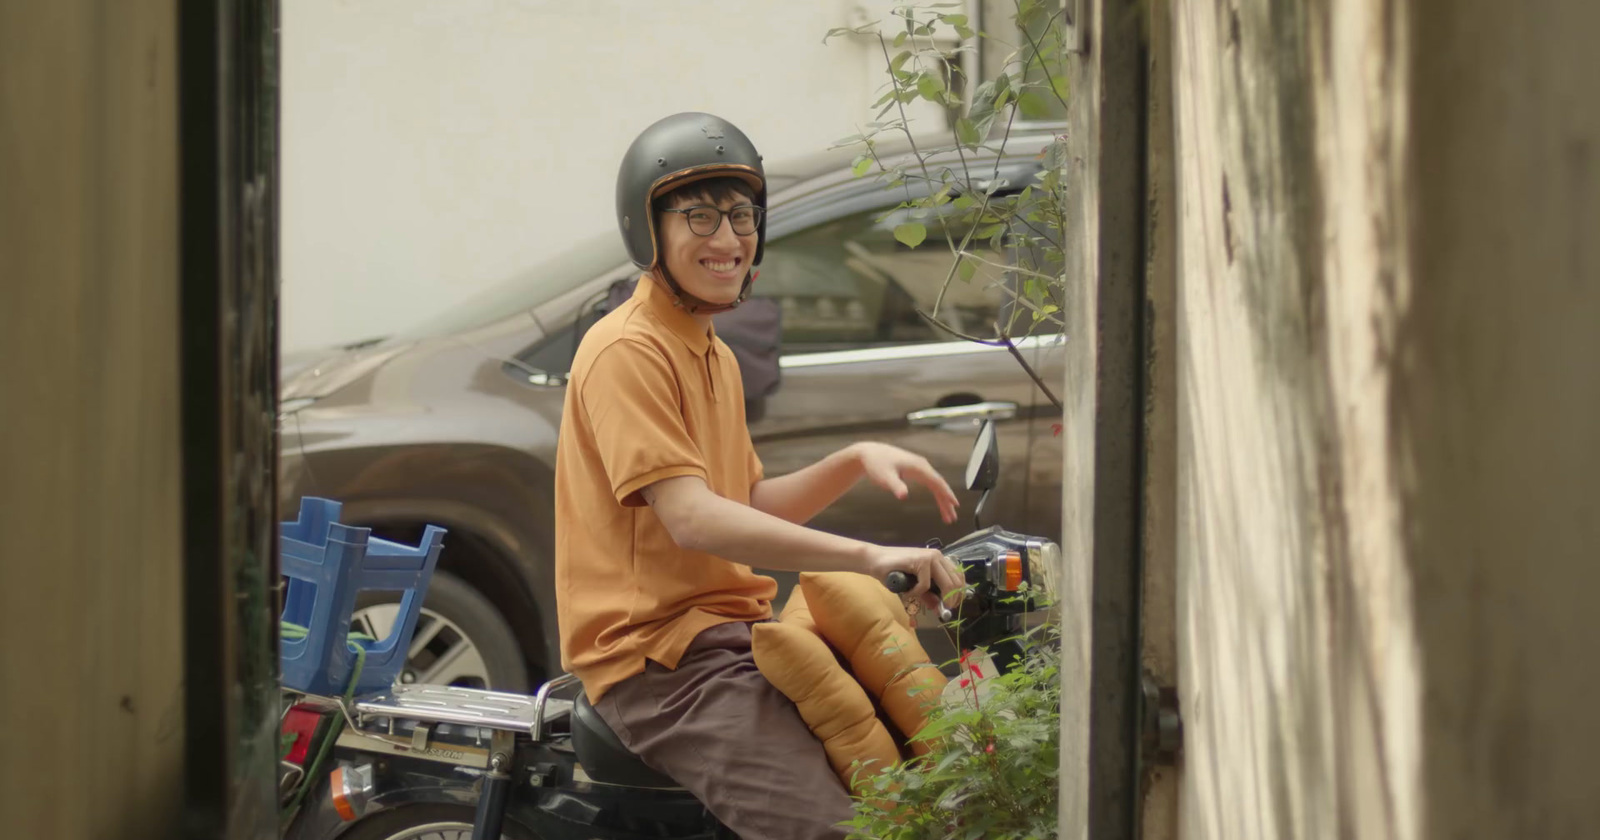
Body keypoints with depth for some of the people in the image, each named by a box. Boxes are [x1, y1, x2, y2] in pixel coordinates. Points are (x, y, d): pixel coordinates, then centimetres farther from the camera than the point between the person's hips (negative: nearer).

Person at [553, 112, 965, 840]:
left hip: (734, 635, 10)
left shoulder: (714, 355, 21)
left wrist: (856, 463, 5)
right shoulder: (627, 351, -12)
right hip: (656, 657, -10)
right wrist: (869, 557, -29)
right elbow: (692, 519, -22)